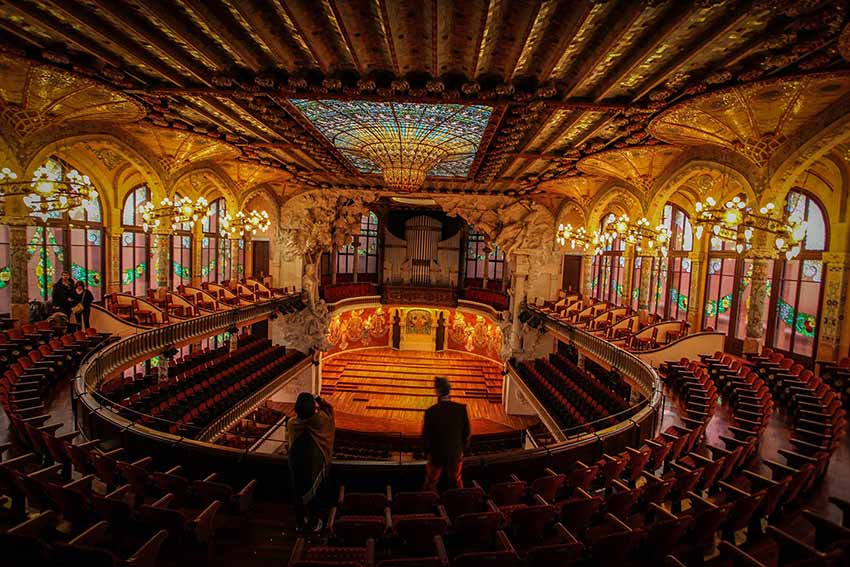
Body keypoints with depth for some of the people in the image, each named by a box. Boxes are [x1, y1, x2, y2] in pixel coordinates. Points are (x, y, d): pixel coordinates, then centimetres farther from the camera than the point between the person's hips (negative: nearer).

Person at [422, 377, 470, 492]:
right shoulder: (461, 409, -17)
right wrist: (463, 447, 11)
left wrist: (427, 450, 6)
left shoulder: (431, 411, -23)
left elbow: (425, 434, -13)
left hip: (437, 453, -2)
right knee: (457, 481, 22)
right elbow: (466, 431, -6)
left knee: (431, 484, 17)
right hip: (456, 453, 2)